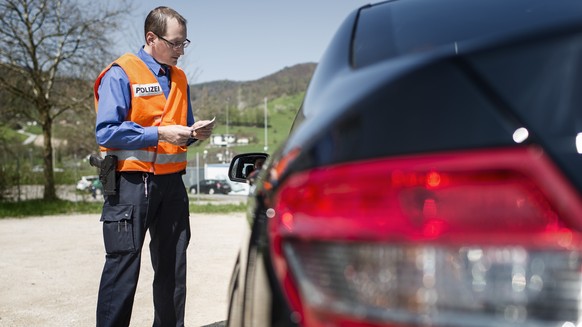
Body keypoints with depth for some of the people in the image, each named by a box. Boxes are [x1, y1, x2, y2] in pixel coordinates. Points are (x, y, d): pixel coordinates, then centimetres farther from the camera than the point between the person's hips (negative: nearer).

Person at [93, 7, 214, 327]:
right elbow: (106, 131, -17)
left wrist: (194, 132, -1)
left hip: (172, 182, 7)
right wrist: (160, 134, -19)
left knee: (173, 265, 13)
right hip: (131, 183, -6)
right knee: (124, 264, -3)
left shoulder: (179, 78, 14)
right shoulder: (120, 74, -8)